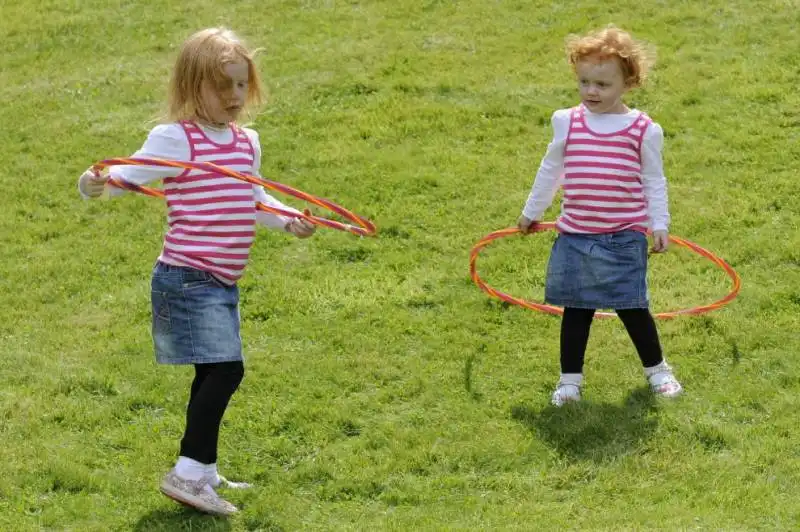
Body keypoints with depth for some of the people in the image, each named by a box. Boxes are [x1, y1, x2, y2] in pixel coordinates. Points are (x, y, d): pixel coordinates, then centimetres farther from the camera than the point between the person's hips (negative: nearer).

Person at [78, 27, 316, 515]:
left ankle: (204, 473, 29)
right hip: (188, 279, -9)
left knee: (213, 375, 16)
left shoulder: (247, 143, 11)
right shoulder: (174, 140, -13)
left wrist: (286, 219, 15)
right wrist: (97, 182, -41)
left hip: (223, 283, 9)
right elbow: (126, 175, -21)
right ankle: (187, 474, -10)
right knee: (226, 369, -16)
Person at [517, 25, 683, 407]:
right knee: (576, 308, 7)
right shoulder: (567, 122, 1)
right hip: (575, 236, 2)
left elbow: (654, 182, 5)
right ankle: (570, 377, 19)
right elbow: (550, 172, 15)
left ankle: (656, 368, 26)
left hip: (623, 237, -2)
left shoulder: (643, 130, -4)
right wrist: (531, 212, 23)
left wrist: (659, 224, -3)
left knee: (632, 307, 4)